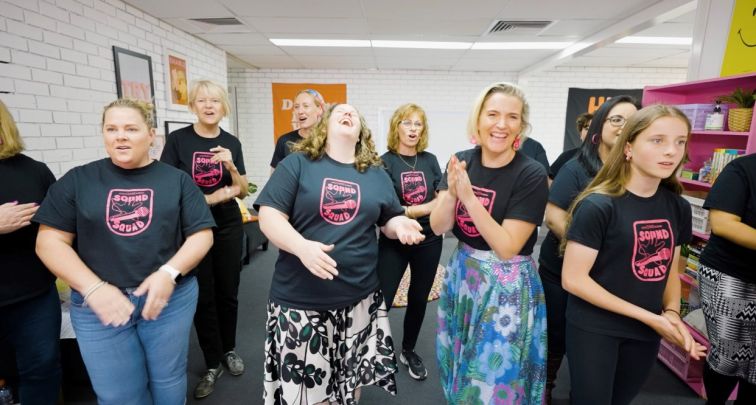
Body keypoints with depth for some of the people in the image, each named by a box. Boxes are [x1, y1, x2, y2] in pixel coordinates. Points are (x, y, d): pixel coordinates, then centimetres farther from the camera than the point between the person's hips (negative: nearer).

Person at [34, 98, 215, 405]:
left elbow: (202, 235, -2)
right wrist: (94, 288, -14)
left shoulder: (176, 180, 1)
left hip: (170, 297, 0)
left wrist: (169, 273, -18)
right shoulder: (77, 180, 2)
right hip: (98, 305, 1)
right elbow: (50, 241, -1)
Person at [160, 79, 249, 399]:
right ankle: (212, 363, 25)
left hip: (228, 227, 2)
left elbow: (243, 192, 3)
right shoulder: (177, 139, -7)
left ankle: (229, 350, 34)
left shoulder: (232, 143, 1)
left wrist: (230, 166, -15)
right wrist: (212, 197, -15)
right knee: (203, 296, 7)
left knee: (228, 292, 12)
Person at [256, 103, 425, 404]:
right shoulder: (297, 163, -2)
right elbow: (269, 216, -8)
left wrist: (400, 225, -9)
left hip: (359, 298, 3)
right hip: (301, 298, -2)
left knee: (351, 379, 19)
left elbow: (390, 220, 14)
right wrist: (301, 246, -25)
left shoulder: (377, 174, 8)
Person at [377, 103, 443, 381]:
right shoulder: (384, 163, -8)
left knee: (418, 300, 17)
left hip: (429, 241, 4)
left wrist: (407, 211, -16)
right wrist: (427, 207, -13)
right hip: (394, 243, -4)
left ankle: (408, 352, 39)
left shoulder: (430, 160, 4)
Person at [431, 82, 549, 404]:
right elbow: (438, 227, -7)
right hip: (460, 274, 5)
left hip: (506, 286, -4)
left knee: (494, 377, 14)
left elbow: (507, 247, -21)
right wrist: (451, 194, -26)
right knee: (460, 364, 24)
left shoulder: (531, 174, -18)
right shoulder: (461, 162, -4)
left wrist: (470, 199, -30)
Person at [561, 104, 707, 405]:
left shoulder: (679, 208, 0)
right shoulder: (598, 206, -20)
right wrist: (649, 317, -16)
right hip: (593, 329, -6)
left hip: (647, 333, 6)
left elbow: (670, 269, 11)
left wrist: (672, 314, -7)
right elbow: (573, 279, -20)